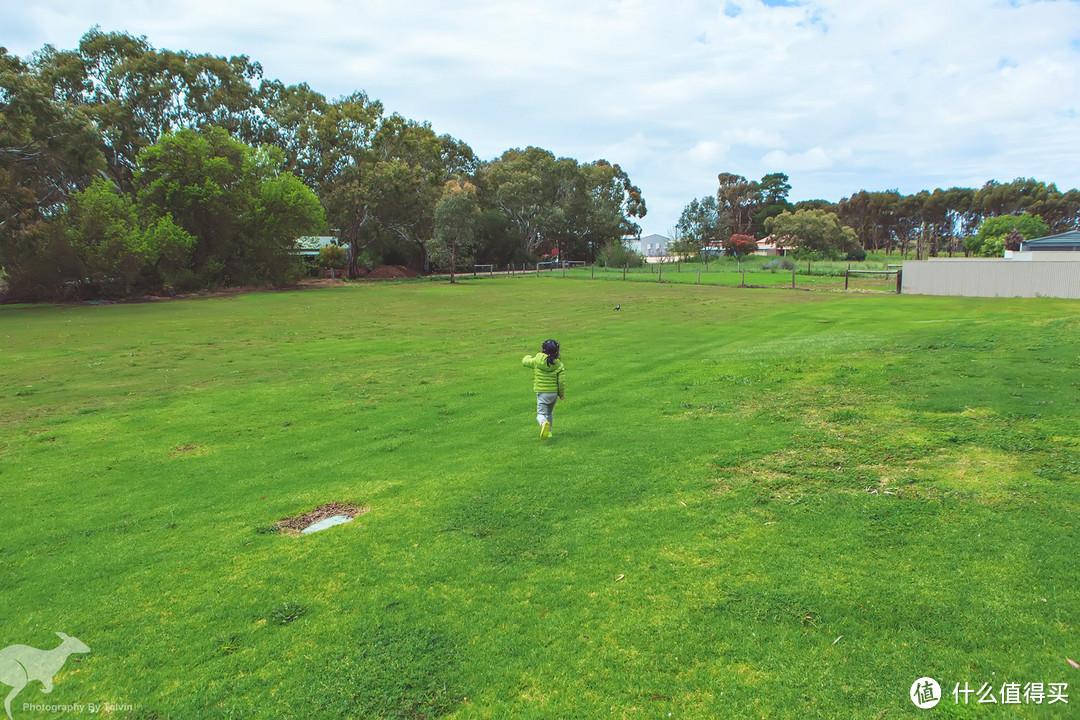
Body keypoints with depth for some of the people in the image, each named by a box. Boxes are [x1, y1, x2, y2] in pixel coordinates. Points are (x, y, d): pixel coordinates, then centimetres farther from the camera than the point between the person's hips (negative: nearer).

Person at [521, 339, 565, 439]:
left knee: (541, 414, -1)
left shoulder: (536, 361, -10)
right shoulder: (559, 365, -7)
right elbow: (562, 382, -6)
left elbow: (524, 361, 8)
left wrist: (528, 357, 31)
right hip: (554, 393, 3)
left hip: (541, 392, -3)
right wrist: (561, 394, 10)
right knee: (550, 412, 25)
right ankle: (548, 431, 33)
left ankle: (544, 423, -34)